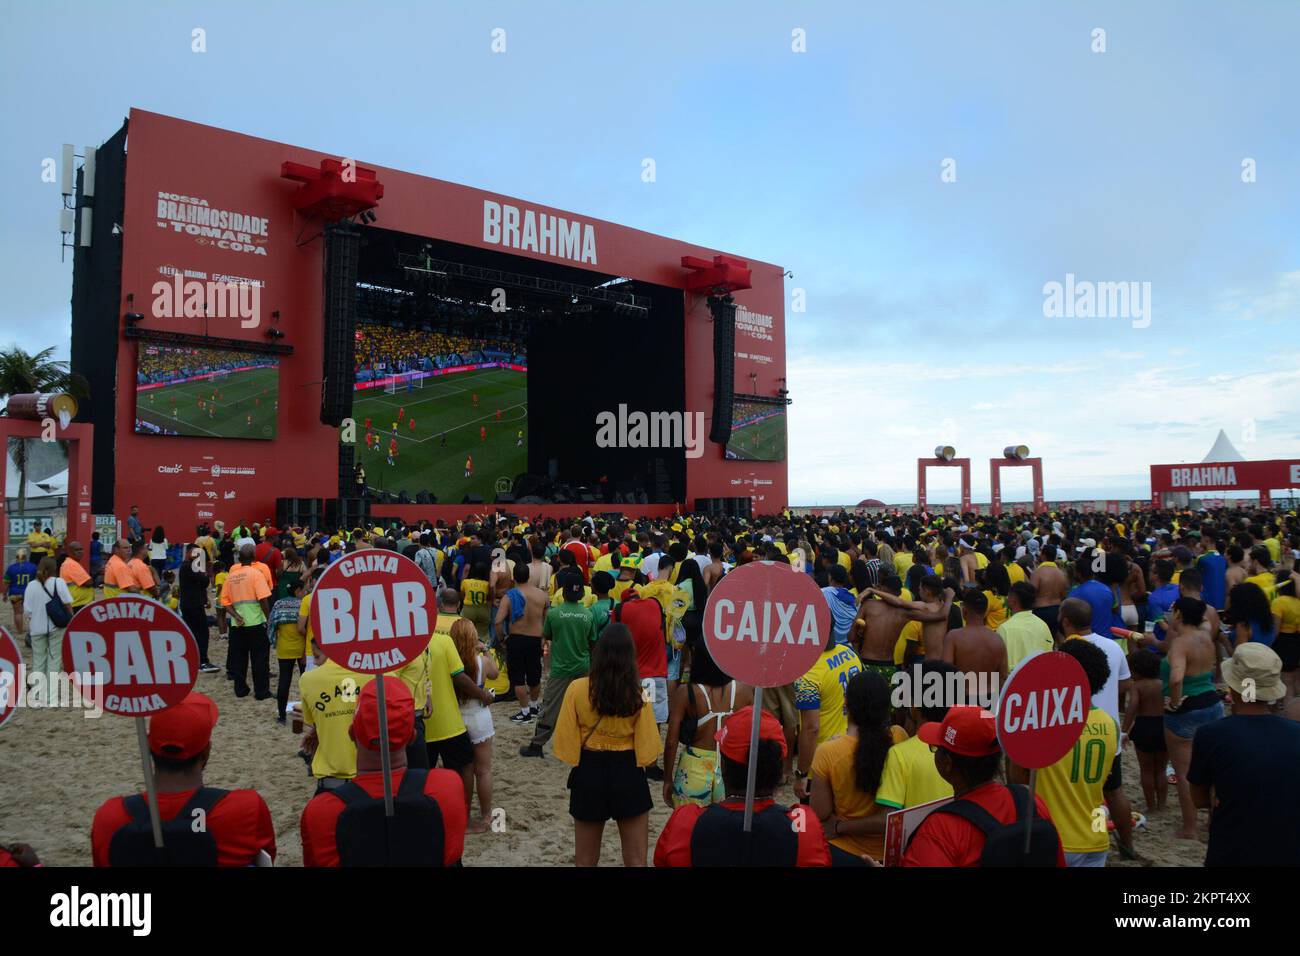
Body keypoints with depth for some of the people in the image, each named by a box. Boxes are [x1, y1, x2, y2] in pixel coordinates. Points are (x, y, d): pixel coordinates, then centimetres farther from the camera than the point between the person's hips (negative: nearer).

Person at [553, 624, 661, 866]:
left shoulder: (578, 688, -13)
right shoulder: (638, 693, -13)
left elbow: (567, 742, -10)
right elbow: (647, 750, -10)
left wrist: (578, 764, 10)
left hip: (589, 772, 1)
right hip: (628, 774, 0)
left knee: (586, 859, 19)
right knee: (636, 859, 14)